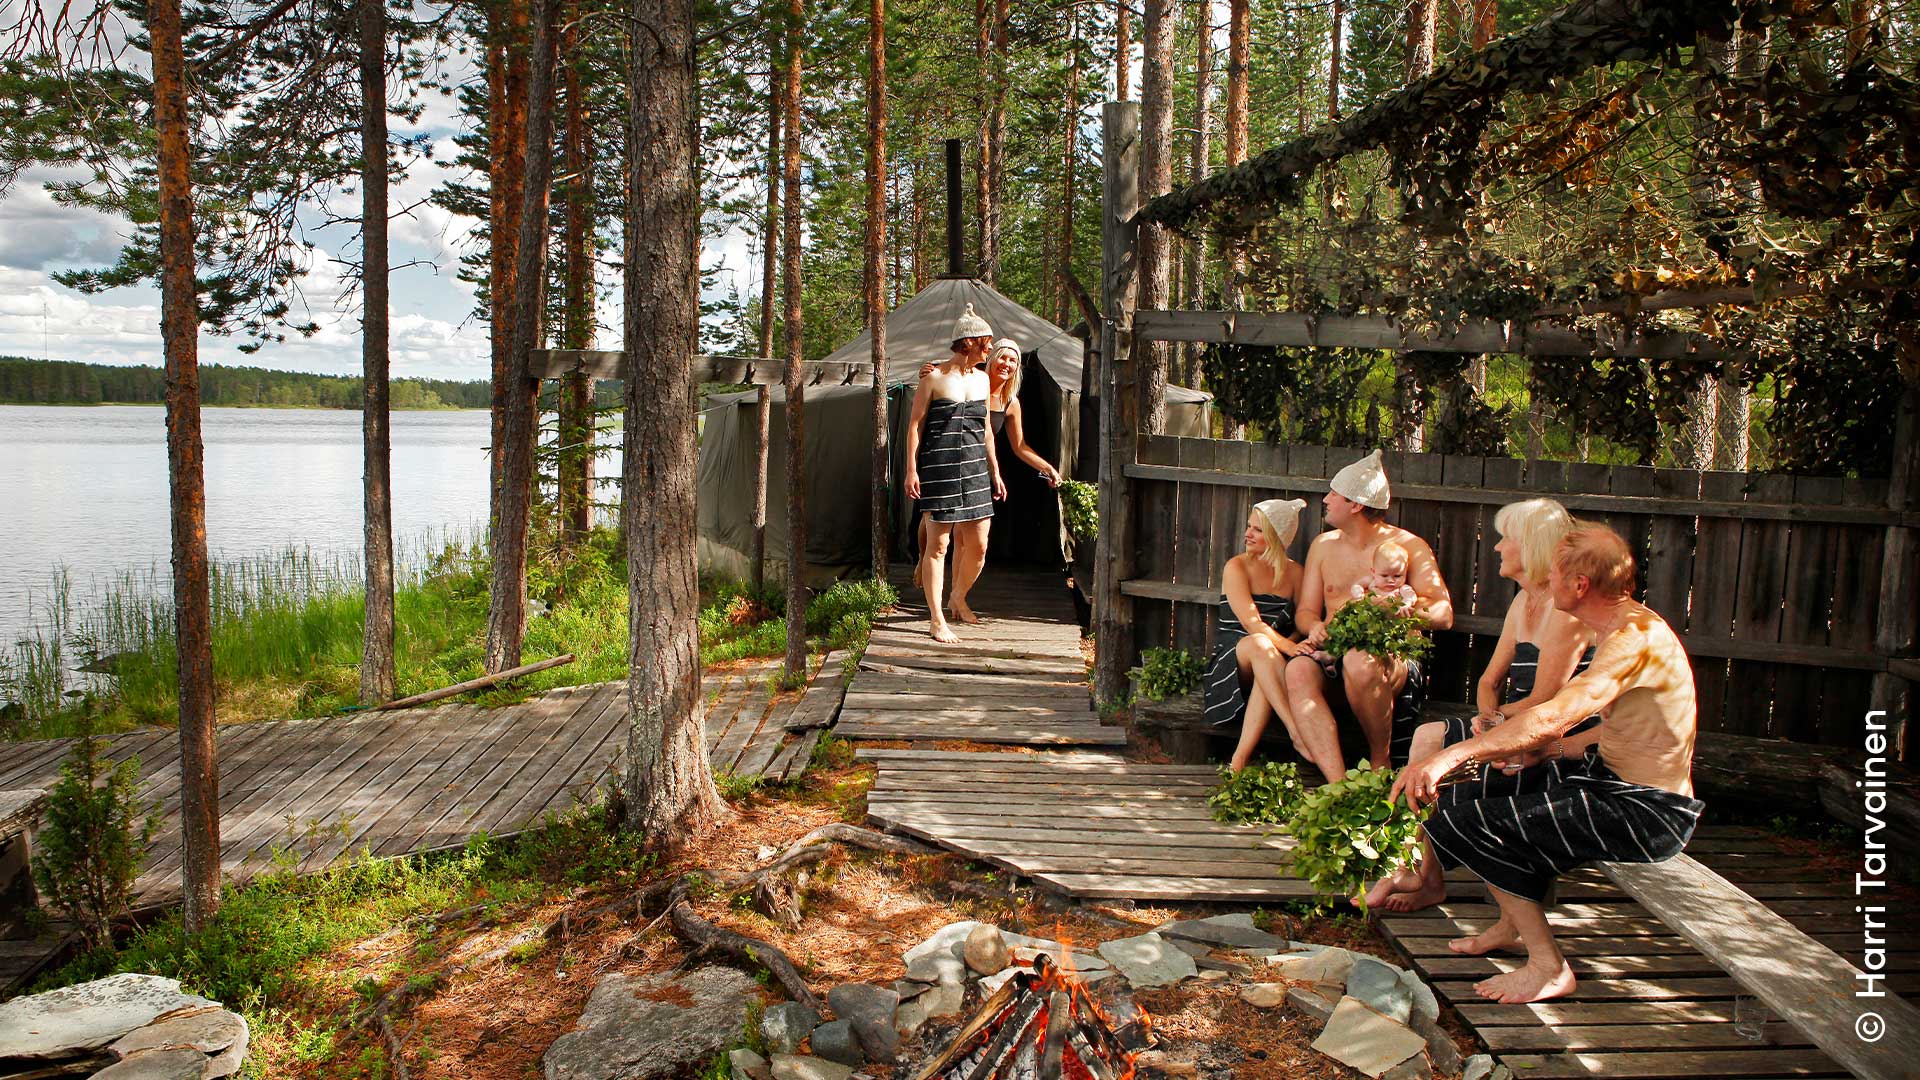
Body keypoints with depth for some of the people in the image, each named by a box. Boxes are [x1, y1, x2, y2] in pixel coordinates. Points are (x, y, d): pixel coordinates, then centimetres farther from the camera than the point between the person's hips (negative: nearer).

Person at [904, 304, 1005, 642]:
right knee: (938, 544, -4)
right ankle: (936, 620, 4)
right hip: (938, 468, -6)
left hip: (974, 468, 6)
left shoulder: (981, 379, 14)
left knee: (978, 545, 5)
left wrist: (995, 471, 19)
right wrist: (911, 469, -11)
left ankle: (959, 599, 31)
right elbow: (915, 424, -4)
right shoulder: (934, 377, -5)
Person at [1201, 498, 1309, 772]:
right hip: (1231, 657, -2)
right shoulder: (1237, 567, -1)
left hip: (1266, 662, 2)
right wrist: (1285, 645, -30)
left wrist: (1296, 641, -16)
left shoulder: (1293, 572, 11)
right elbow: (1251, 622, -14)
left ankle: (1240, 759, -38)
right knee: (1258, 644, -37)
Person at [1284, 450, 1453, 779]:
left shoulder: (1408, 546, 5)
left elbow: (1444, 615, 1)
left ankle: (1380, 762, -16)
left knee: (1360, 661, -40)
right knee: (1297, 669, -33)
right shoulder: (1323, 545, 18)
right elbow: (1305, 612, 17)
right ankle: (1338, 784, -43)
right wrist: (1315, 627, -8)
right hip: (1332, 657, 3)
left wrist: (1409, 605, -21)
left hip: (1393, 657, -3)